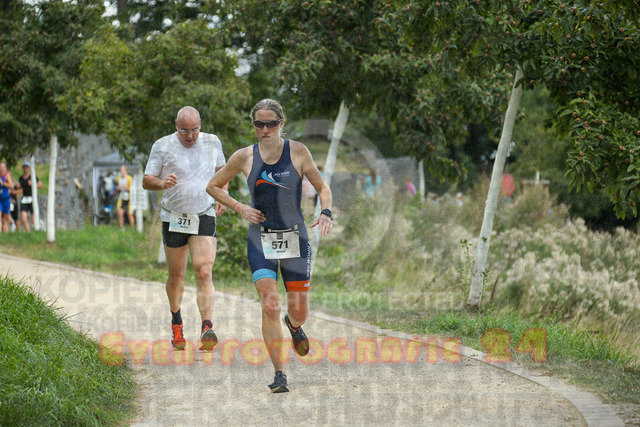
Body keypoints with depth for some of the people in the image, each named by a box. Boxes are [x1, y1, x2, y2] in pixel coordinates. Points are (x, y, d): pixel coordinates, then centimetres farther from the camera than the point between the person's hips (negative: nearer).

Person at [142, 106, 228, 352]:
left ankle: (207, 330, -25)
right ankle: (176, 325, 34)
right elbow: (146, 181, -2)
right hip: (174, 219, 0)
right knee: (176, 276, 11)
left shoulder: (212, 142, 4)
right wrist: (162, 183, -24)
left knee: (204, 273, -16)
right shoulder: (162, 147, -4)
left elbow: (221, 170, 22)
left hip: (204, 217, 0)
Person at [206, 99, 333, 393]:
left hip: (295, 238, 0)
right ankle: (279, 374, -7)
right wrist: (240, 208, -2)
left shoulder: (297, 152, -2)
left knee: (299, 311, 2)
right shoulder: (244, 157, 0)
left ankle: (294, 325, 41)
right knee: (270, 306, -15)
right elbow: (213, 186, 12)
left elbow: (322, 187, 6)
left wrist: (325, 212, -14)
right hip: (261, 239, 0)